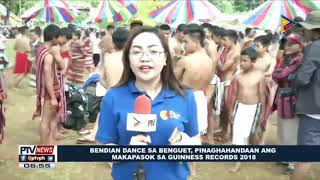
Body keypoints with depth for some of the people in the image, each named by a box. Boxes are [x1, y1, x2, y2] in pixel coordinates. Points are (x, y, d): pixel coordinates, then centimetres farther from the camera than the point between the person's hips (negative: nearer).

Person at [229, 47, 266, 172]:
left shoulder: (259, 76, -12)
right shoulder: (238, 76, -3)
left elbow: (262, 95, -6)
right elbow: (235, 94, 5)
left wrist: (262, 113, -4)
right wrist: (231, 110, 9)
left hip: (253, 108, -3)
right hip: (239, 107, 3)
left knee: (247, 133, 5)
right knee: (237, 133, -1)